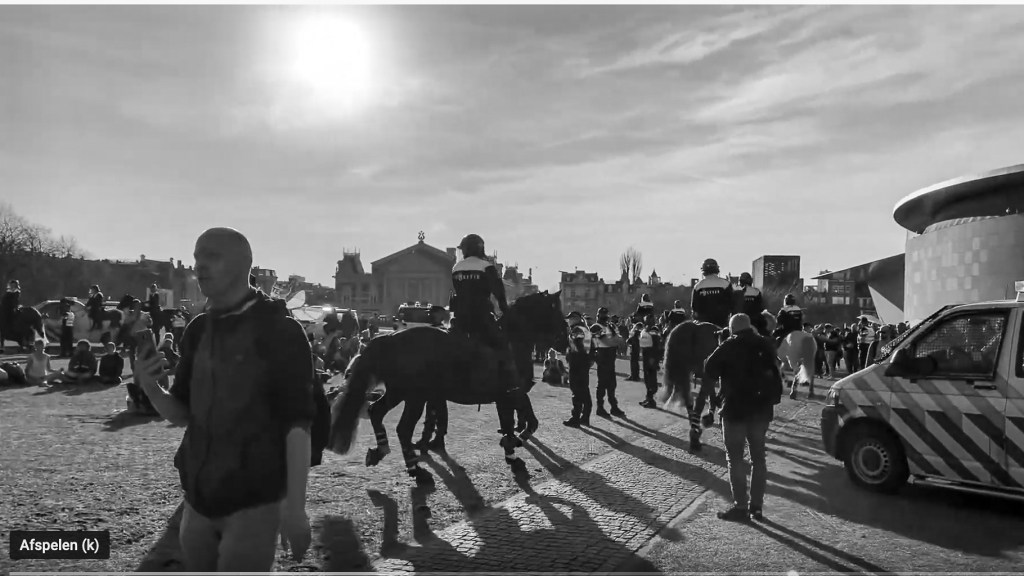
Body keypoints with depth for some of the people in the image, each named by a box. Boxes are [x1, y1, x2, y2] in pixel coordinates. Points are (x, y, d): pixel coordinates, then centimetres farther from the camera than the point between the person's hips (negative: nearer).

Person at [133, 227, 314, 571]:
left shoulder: (278, 330, -12)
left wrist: (295, 505, -19)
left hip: (253, 502, -6)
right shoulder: (198, 330, 7)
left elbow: (297, 422, -15)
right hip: (198, 497, 6)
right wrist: (151, 388, -8)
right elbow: (183, 415, 11)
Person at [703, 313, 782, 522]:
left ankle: (740, 506, -1)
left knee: (735, 457, 0)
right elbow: (775, 375, 17)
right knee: (758, 456, 12)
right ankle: (757, 505, 15)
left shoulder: (729, 346, -11)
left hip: (736, 408, -6)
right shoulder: (764, 345, 7)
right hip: (761, 408, 6)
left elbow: (709, 370, -10)